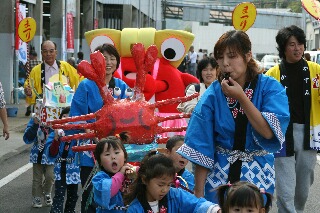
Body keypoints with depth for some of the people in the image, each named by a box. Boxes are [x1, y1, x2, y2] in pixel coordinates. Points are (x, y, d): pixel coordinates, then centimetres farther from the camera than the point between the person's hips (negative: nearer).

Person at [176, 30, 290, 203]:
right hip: (219, 173, 0)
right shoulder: (212, 94, -9)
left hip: (258, 175, 0)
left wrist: (241, 97, -25)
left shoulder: (270, 87, -10)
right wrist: (198, 192, -9)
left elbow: (269, 132, -20)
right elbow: (201, 146, -8)